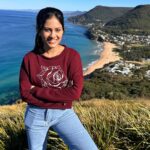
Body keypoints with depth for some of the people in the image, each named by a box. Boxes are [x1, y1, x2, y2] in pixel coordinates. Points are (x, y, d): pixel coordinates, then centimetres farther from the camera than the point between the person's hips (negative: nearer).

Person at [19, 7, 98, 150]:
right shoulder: (29, 58, -8)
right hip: (36, 114, 1)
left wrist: (37, 90, -16)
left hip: (64, 113, -1)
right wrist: (59, 98, -18)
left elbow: (75, 92, -18)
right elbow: (25, 93, -8)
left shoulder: (72, 56, -11)